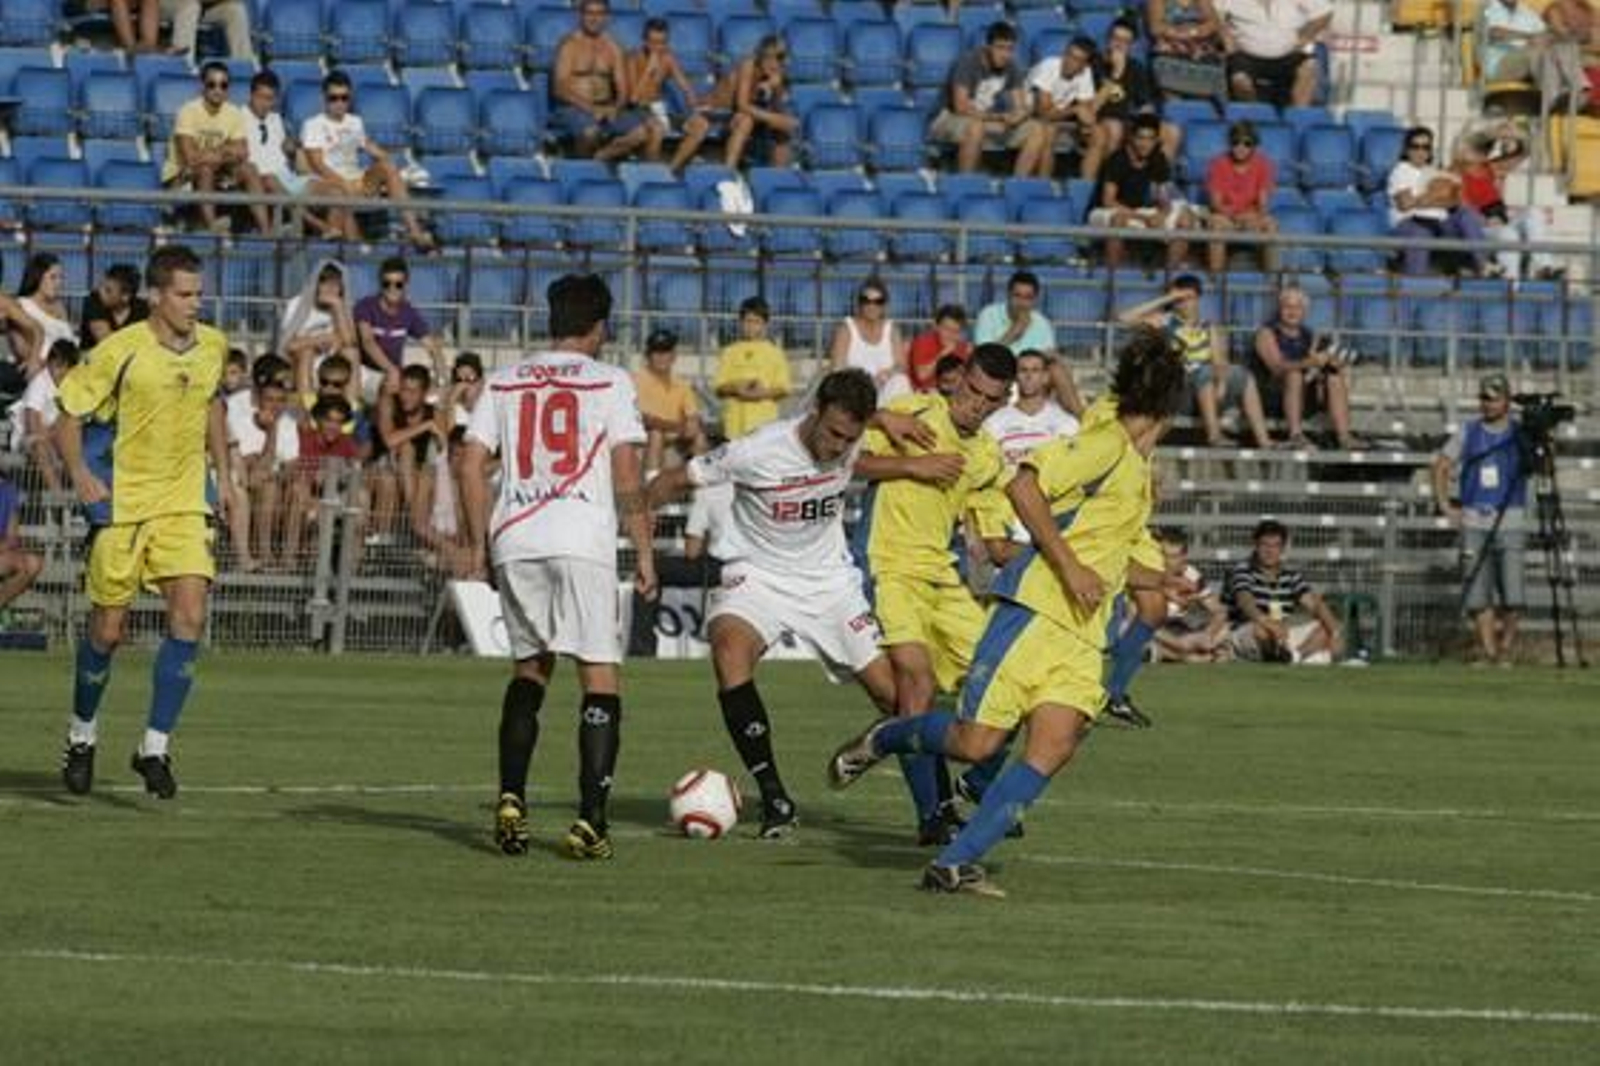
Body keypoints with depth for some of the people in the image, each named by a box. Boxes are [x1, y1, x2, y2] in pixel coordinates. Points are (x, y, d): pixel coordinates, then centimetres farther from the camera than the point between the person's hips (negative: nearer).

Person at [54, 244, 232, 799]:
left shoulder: (213, 347, 2)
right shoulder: (121, 352, -14)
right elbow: (69, 409, -5)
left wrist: (222, 471, 17)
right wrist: (81, 474, -15)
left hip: (185, 503, 3)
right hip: (123, 503, -3)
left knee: (189, 617, -13)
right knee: (107, 630, 3)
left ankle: (155, 747, -6)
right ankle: (82, 736, 27)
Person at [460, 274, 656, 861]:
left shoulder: (503, 383, 13)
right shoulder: (610, 383, 3)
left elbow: (471, 465, 8)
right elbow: (627, 477, -2)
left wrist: (479, 543, 16)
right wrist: (644, 552, 3)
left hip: (513, 540, 4)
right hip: (582, 539, -4)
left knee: (530, 667, 20)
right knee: (600, 675, -1)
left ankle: (510, 800, 8)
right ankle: (590, 822, -10)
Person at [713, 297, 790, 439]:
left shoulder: (775, 353, 8)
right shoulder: (730, 353, 12)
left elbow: (783, 389, 5)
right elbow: (719, 389, 9)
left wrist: (764, 393, -14)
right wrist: (736, 388, -11)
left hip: (764, 422, -1)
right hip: (736, 424, 1)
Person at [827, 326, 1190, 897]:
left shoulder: (1139, 473, 22)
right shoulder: (1106, 444, -6)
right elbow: (1025, 486, -18)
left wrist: (1159, 581, 48)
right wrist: (1070, 567, -19)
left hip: (1081, 635, 8)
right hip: (1034, 611, -8)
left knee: (1053, 749, -13)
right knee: (975, 743, -9)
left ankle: (954, 864, -15)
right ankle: (881, 739, 21)